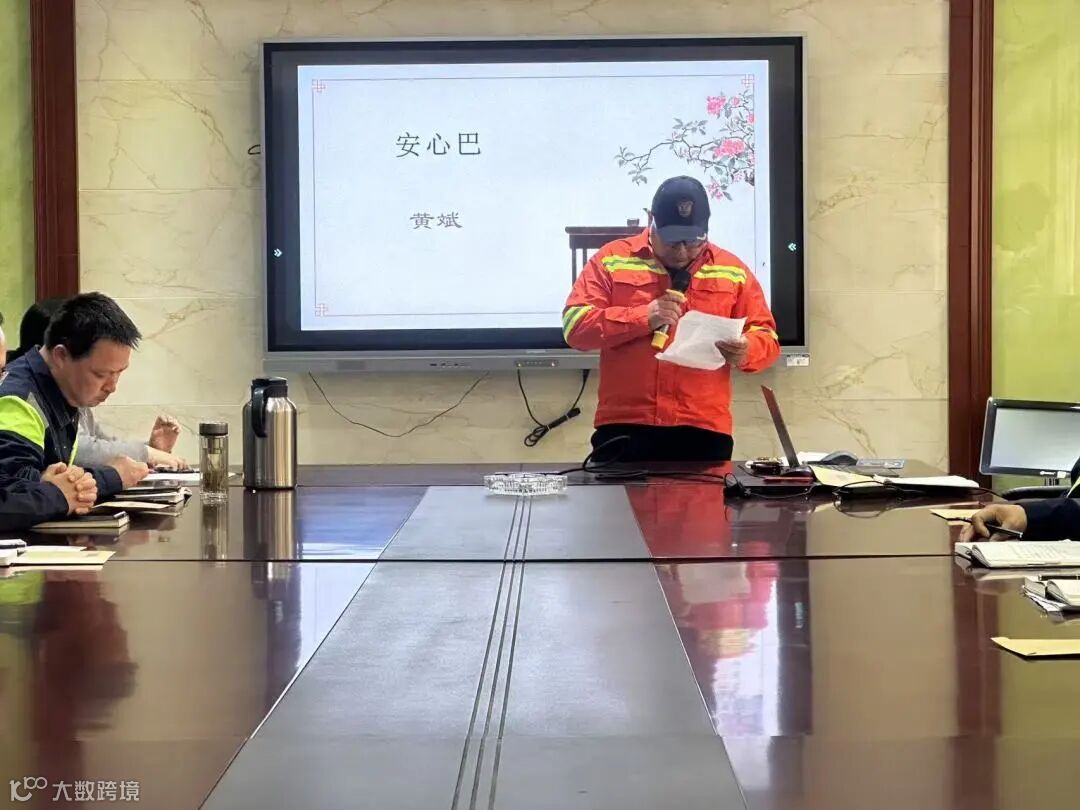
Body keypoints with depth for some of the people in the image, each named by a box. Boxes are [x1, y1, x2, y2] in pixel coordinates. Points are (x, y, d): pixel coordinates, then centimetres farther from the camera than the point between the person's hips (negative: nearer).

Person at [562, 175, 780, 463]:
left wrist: (746, 351, -12)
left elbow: (766, 337, 13)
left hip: (704, 431, 2)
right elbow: (575, 326, -2)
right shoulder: (611, 260, 6)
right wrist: (642, 317, -14)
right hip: (623, 428, -1)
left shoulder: (732, 270, 12)